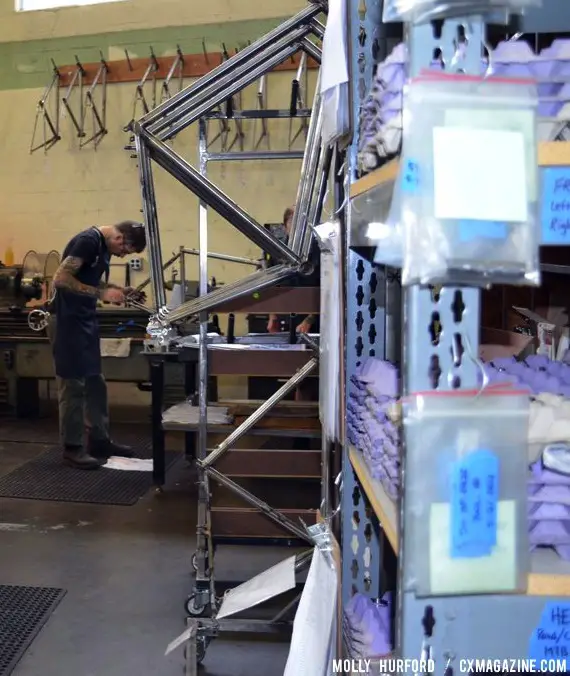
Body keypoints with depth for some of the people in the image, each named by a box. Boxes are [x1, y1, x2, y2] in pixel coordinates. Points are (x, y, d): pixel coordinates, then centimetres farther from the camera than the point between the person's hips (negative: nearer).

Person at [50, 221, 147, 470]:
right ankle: (72, 448, 6)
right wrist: (102, 294, -24)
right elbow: (60, 279, -24)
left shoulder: (105, 247, 11)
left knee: (95, 383, 13)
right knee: (72, 385, -4)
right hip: (68, 320, -10)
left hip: (87, 320, 10)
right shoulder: (88, 240, -18)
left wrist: (119, 291, 6)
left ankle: (99, 440, 23)